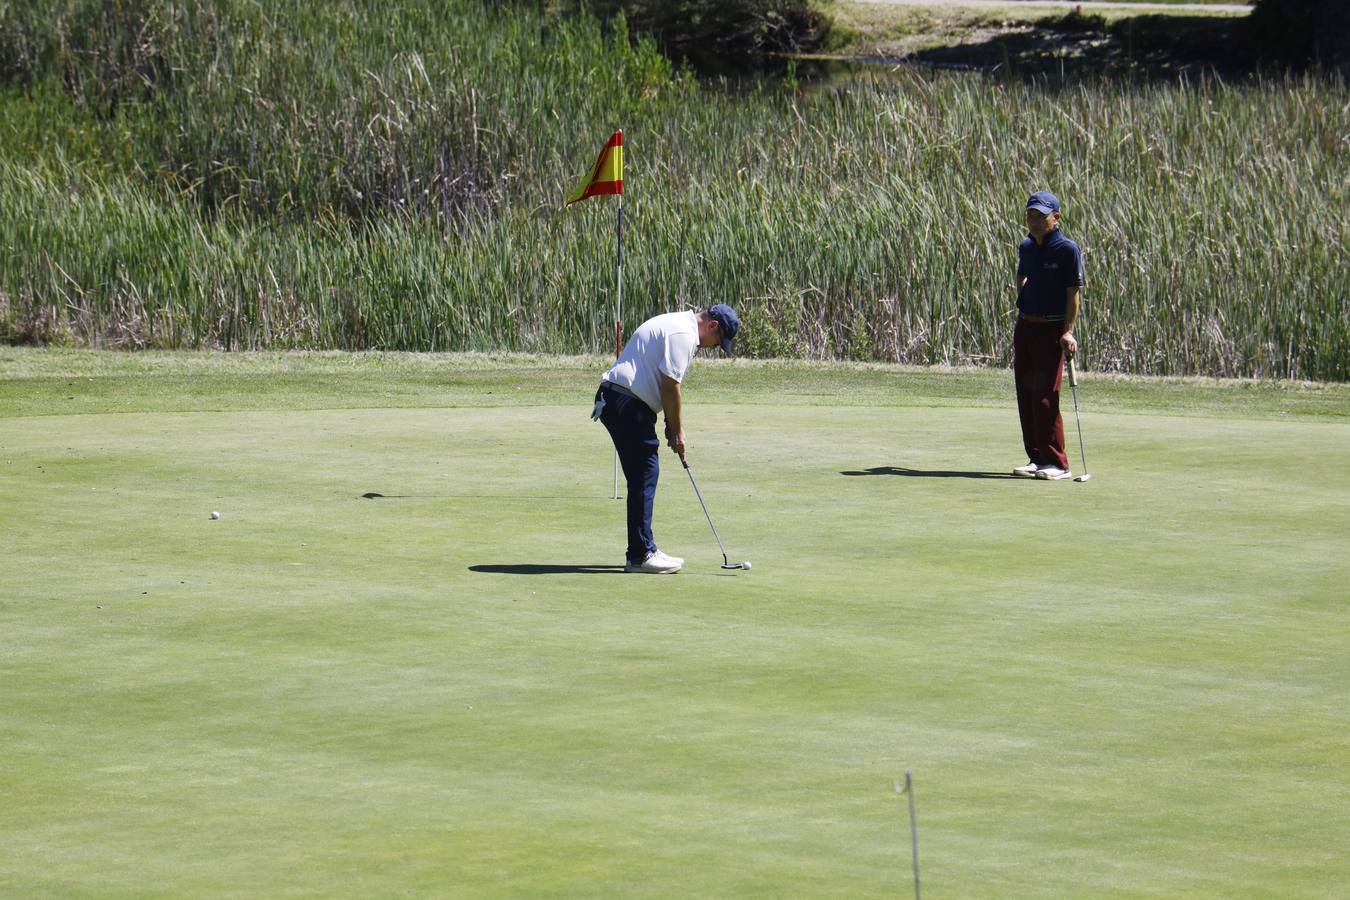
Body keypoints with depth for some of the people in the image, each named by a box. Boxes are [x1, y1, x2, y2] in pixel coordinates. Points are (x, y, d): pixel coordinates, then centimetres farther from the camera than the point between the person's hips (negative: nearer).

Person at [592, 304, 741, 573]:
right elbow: (669, 385, -15)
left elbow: (666, 385, 23)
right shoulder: (683, 334, -12)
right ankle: (640, 555, -9)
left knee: (643, 478, 13)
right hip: (627, 404, -11)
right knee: (645, 477, -9)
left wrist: (673, 428, 18)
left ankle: (643, 551, 17)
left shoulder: (676, 325, 22)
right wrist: (677, 432, -5)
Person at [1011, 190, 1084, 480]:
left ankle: (1057, 463, -6)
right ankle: (1036, 458, 13)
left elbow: (1074, 293, -12)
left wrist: (1068, 332, -18)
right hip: (1025, 326, 7)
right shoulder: (1026, 248, 9)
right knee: (1025, 395, 6)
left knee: (1044, 397, -11)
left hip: (1052, 329, -7)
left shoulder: (1067, 250, -10)